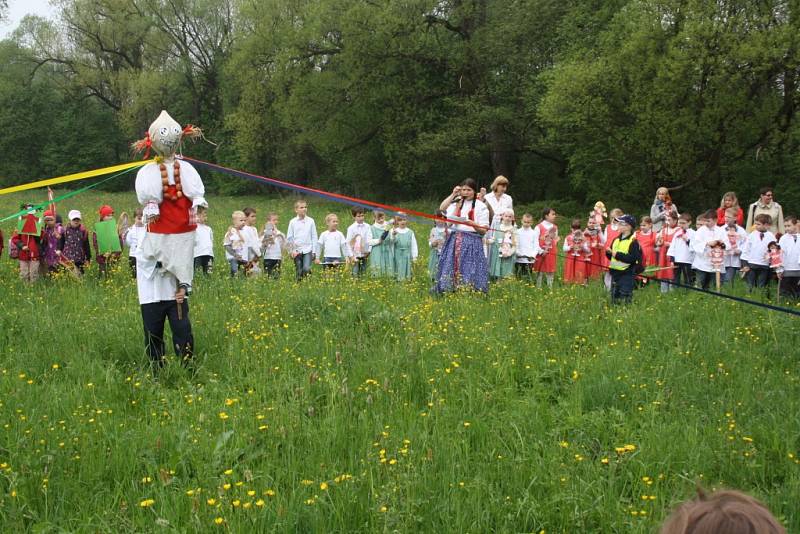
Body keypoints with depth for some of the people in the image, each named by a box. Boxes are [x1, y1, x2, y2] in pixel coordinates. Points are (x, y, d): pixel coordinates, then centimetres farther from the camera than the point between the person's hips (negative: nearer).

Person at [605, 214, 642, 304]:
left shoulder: (633, 241, -11)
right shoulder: (616, 240, 13)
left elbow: (633, 258, -22)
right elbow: (611, 257, 19)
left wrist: (617, 255, -21)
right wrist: (609, 253, -4)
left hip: (627, 274, -7)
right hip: (615, 272, 8)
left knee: (625, 298, -7)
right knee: (614, 298, 13)